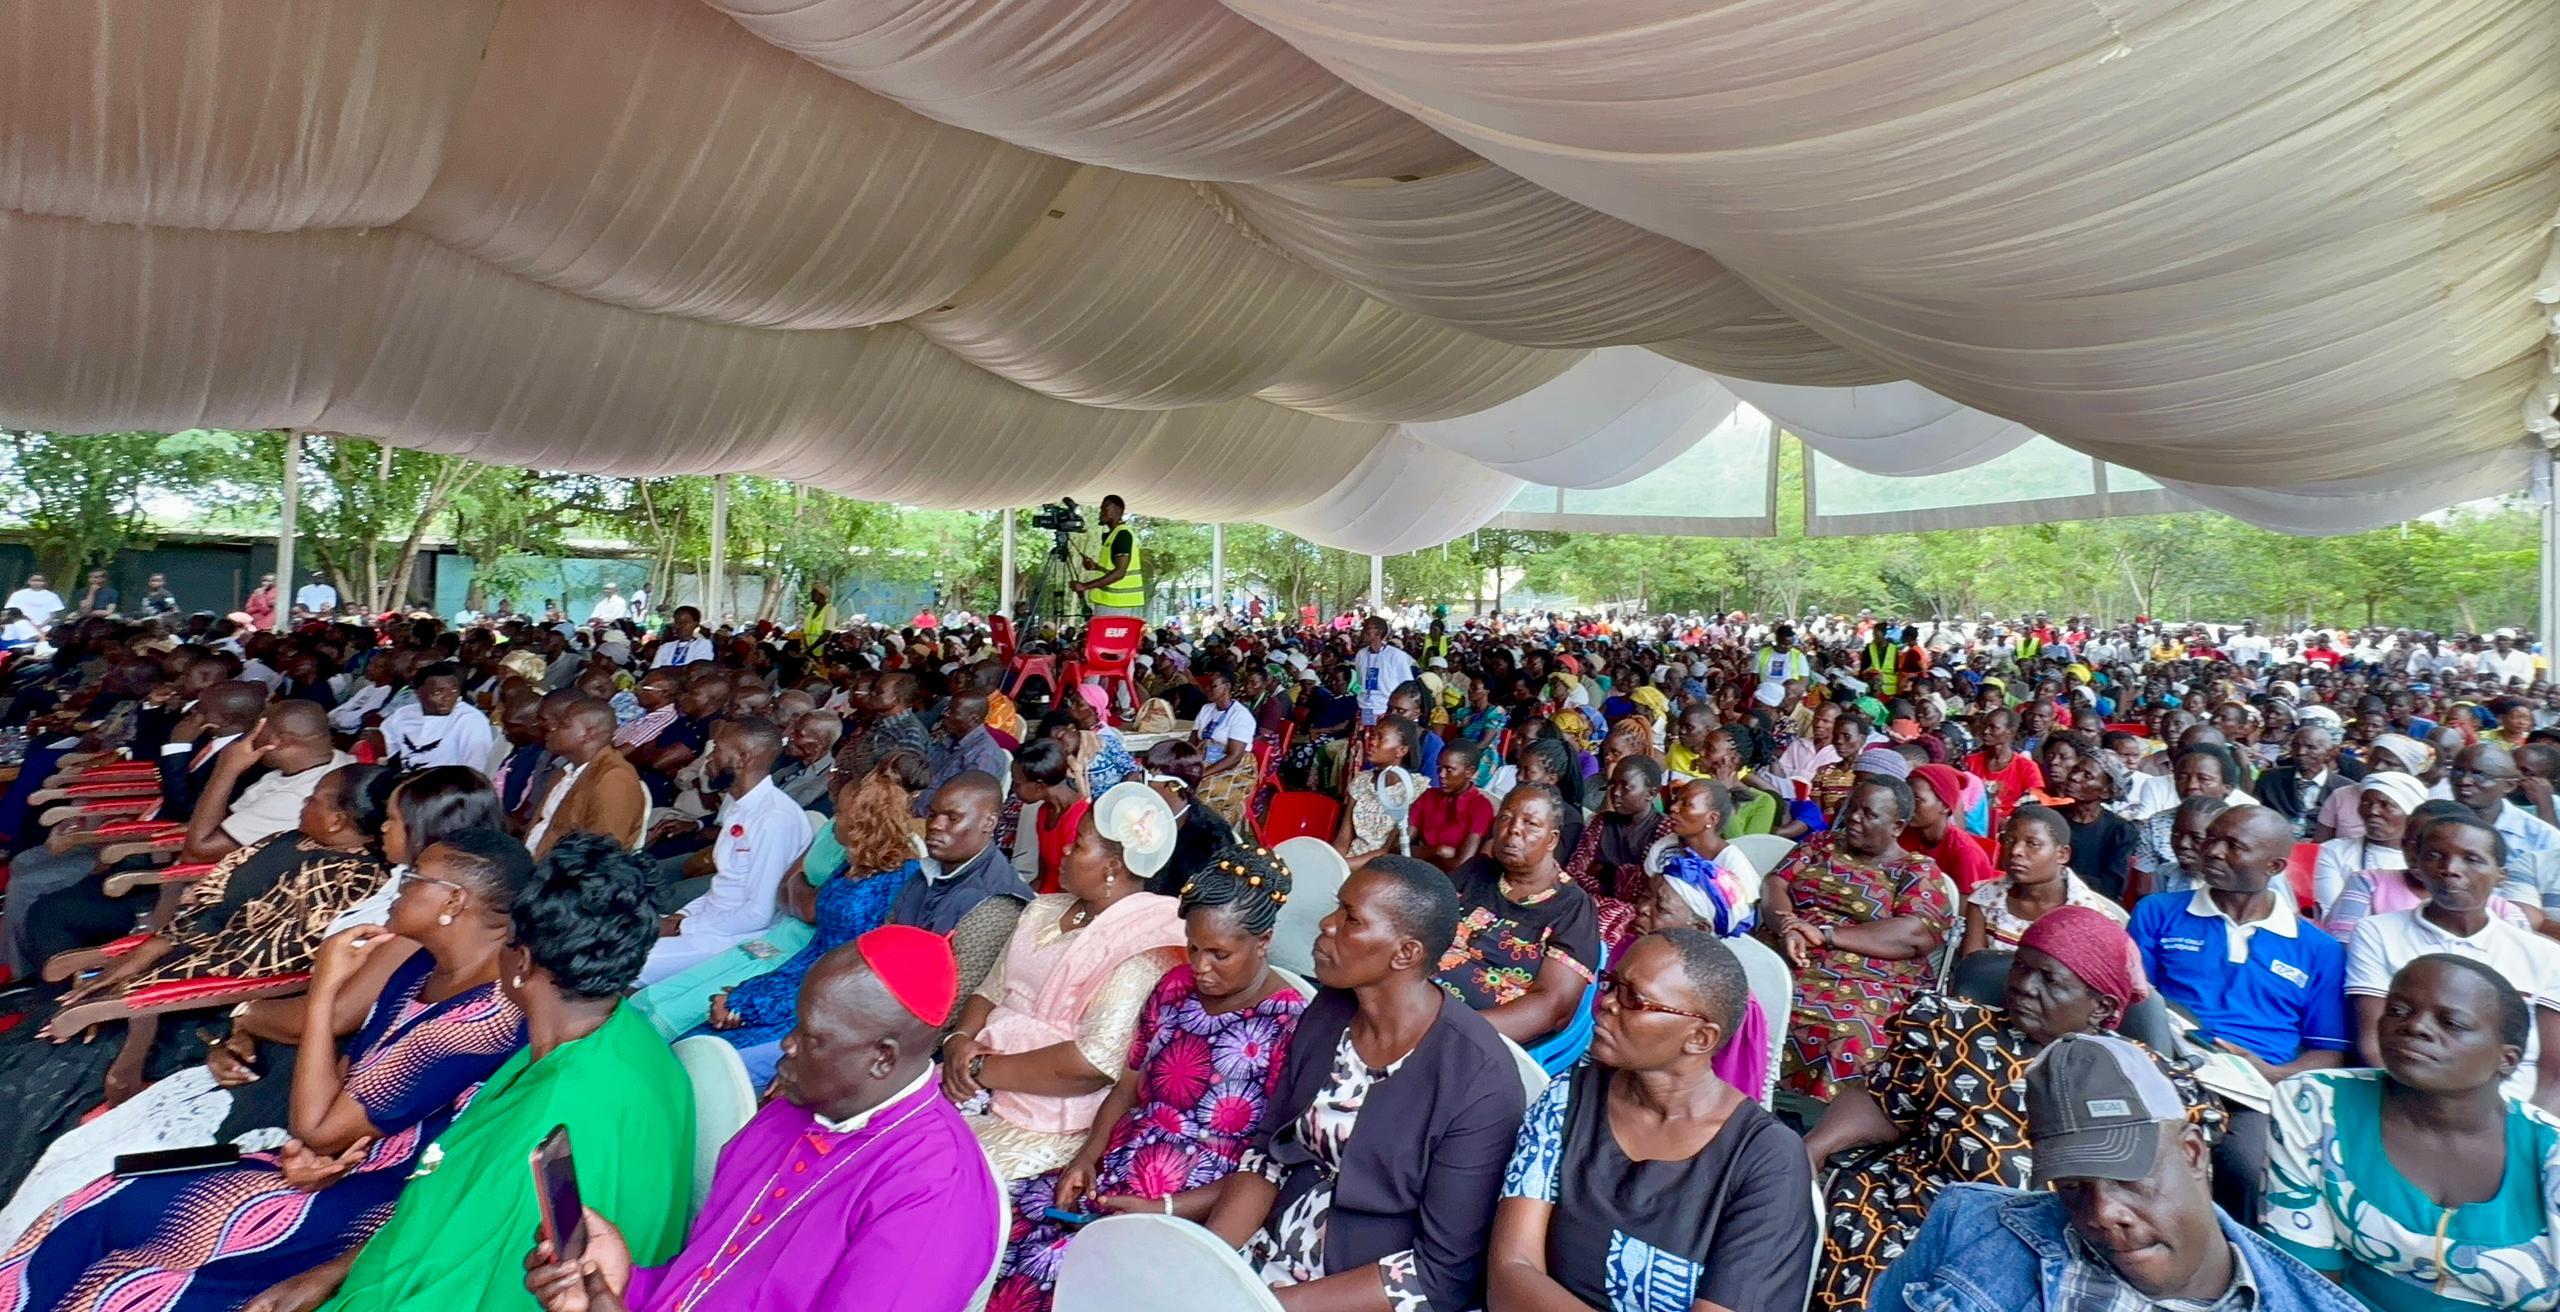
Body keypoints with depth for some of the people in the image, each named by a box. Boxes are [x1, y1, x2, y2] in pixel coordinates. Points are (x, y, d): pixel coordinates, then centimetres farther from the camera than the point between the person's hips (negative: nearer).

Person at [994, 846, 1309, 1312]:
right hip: (1114, 1171, 6)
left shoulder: (1290, 1025, -14)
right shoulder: (1176, 987, 5)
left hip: (1196, 1208, -6)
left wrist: (1166, 1209, -17)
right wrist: (1088, 1154, -3)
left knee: (1048, 1271, -23)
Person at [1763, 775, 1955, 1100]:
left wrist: (1826, 934, -15)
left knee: (1850, 1035, -36)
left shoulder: (1919, 872, 8)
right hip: (1785, 960, 3)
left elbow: (1915, 934, -9)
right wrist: (1787, 930, -13)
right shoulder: (1822, 843, 20)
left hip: (1866, 981, -3)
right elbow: (1774, 884, 9)